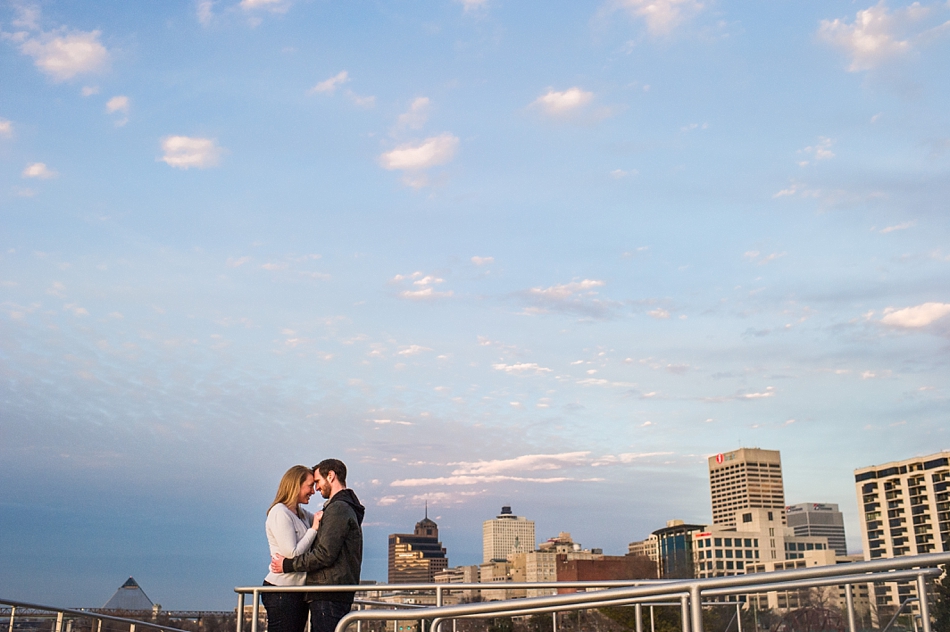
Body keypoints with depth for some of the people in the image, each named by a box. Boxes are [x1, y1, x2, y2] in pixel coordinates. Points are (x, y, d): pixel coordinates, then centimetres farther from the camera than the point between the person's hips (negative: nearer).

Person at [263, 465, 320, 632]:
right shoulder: (280, 513, -13)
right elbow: (292, 554, -18)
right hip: (281, 592, -9)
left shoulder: (301, 513, 15)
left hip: (298, 591, 9)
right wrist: (313, 529, -12)